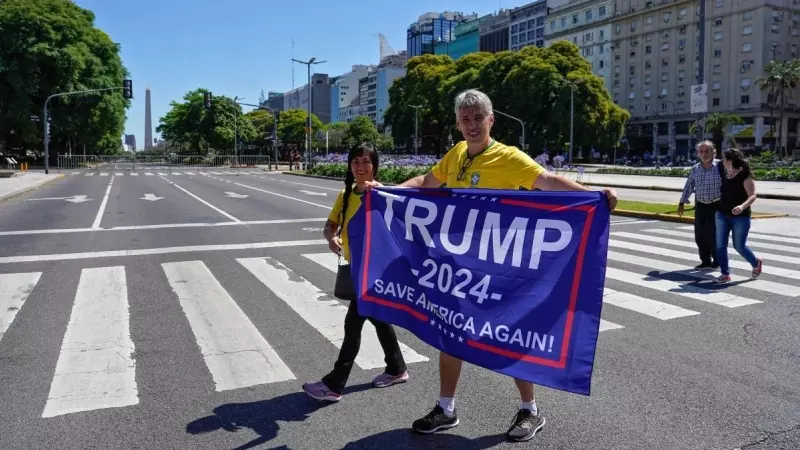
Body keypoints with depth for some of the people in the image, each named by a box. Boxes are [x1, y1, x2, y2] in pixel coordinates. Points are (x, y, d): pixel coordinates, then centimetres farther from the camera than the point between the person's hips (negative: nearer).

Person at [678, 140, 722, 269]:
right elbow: (688, 186, 12)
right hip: (700, 206, 5)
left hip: (715, 206, -5)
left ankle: (717, 260, 15)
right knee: (699, 236, 6)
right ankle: (705, 261, 19)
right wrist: (682, 202, 10)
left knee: (711, 235, -5)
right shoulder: (695, 169, 7)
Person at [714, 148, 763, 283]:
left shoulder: (745, 175, -14)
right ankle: (725, 273, 7)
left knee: (739, 246, 4)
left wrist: (742, 206, -37)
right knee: (720, 245, -1)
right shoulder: (726, 175, 6)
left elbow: (752, 196, -20)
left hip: (740, 217, -6)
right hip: (722, 215, 6)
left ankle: (756, 263, 32)